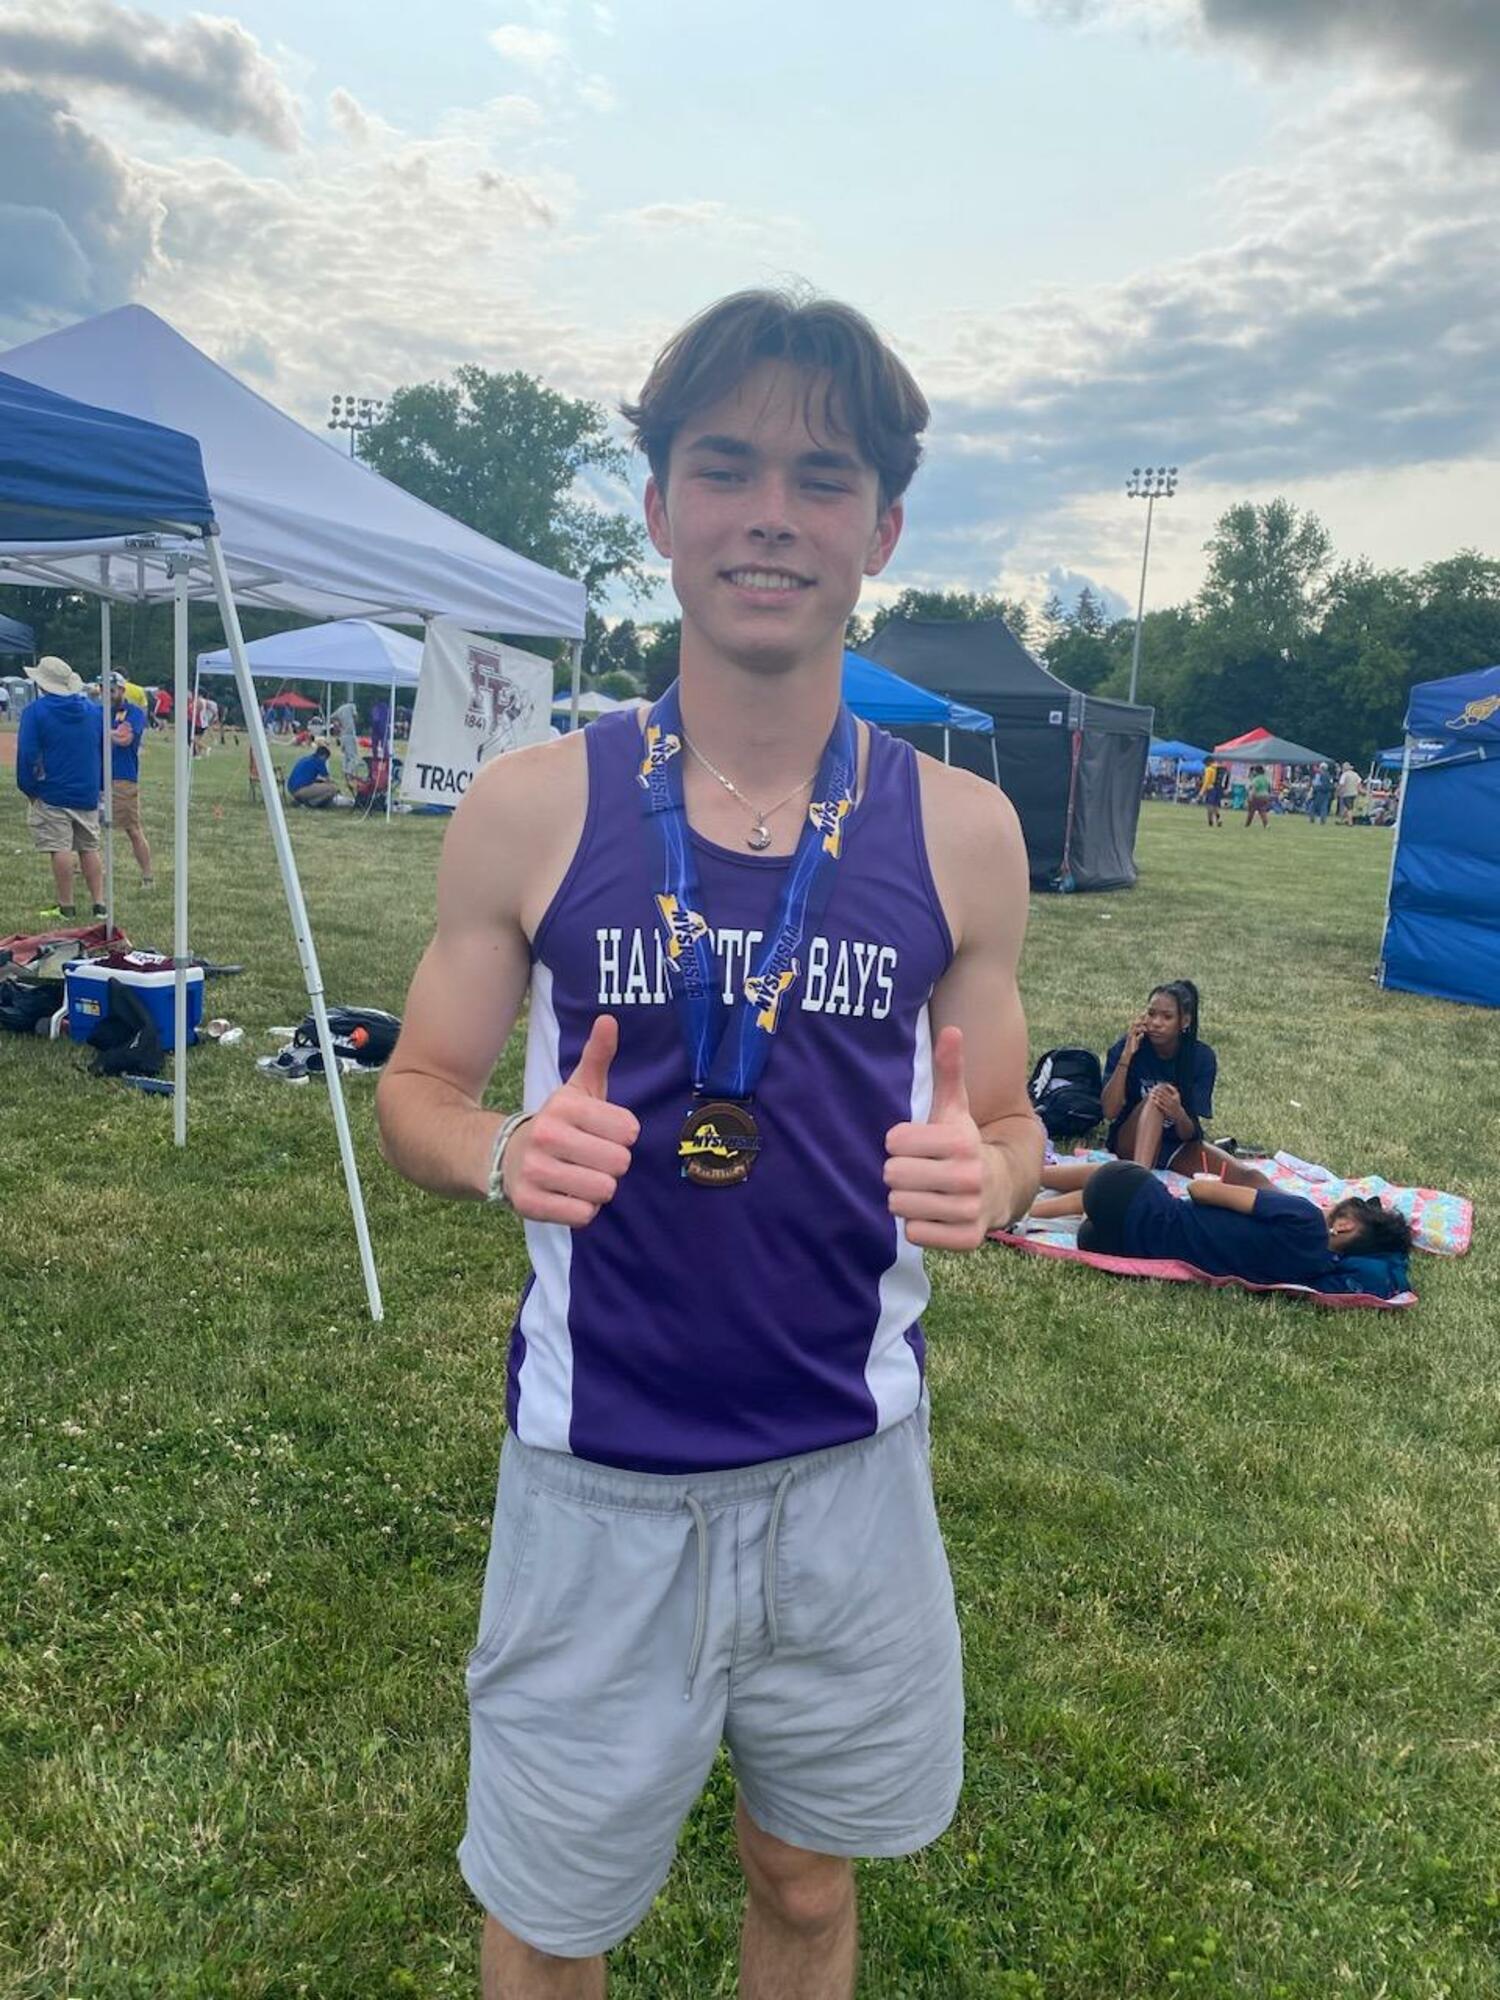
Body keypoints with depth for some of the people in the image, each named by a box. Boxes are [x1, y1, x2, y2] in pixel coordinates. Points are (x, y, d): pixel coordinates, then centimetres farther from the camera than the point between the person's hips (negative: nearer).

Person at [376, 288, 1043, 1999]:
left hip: (850, 1471, 2)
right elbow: (417, 1088, 2)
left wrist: (985, 1178, -18)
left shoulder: (960, 830, -4)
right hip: (596, 1481, -1)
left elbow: (1007, 1124, 5)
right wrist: (505, 1153, -20)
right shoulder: (531, 808, -8)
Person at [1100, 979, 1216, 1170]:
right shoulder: (1128, 1046, -10)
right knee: (1155, 1096, -33)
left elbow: (1189, 1134, -11)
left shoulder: (1202, 1057, -8)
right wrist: (1126, 1056, -26)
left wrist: (1178, 1114, -35)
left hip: (1177, 1147, 2)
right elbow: (1110, 1111, -20)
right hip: (1129, 1143, -2)